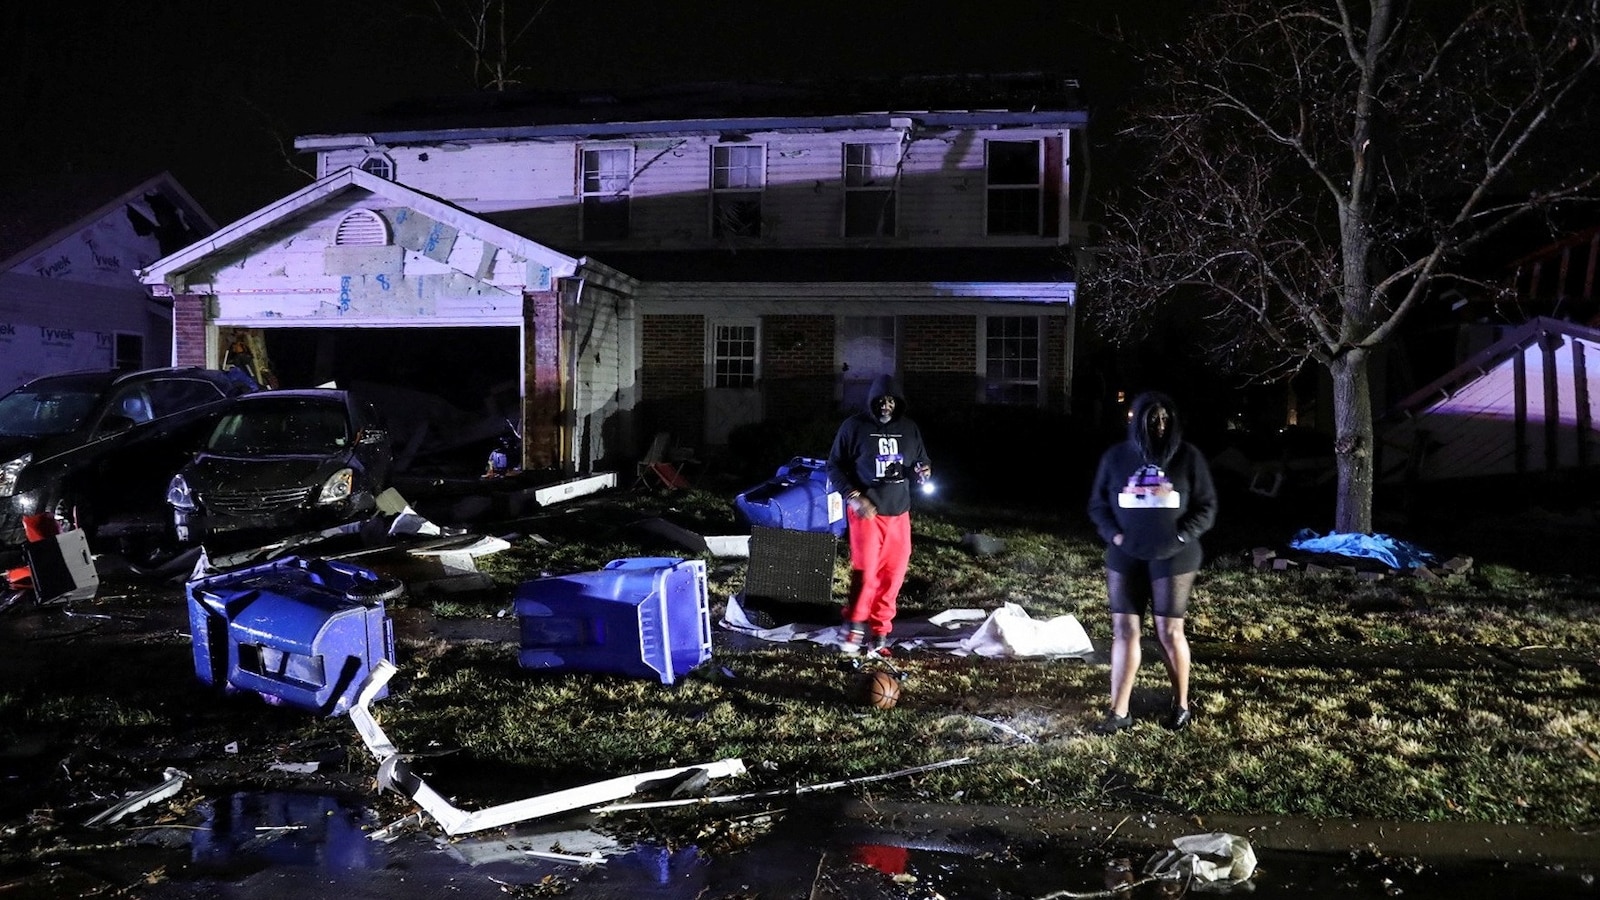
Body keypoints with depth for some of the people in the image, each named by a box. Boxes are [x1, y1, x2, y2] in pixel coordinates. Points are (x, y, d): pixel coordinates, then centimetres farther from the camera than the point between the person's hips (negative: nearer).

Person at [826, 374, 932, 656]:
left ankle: (879, 631, 18)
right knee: (866, 571, -12)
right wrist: (854, 497, -14)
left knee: (893, 574, 5)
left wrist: (922, 472, -7)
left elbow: (921, 461, 18)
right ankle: (855, 624, 9)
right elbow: (835, 466, -2)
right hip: (866, 511, -4)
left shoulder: (910, 428, 6)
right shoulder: (854, 426, -5)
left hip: (899, 512, 4)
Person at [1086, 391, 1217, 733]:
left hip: (1172, 558, -2)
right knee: (1124, 629, 2)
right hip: (1126, 557, 2)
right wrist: (1114, 535, -8)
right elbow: (1098, 504, 8)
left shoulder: (1188, 457, -2)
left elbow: (1207, 506, 2)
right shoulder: (1117, 457, 2)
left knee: (1170, 631, 3)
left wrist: (1180, 536, -11)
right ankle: (1119, 711, 7)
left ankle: (1181, 705, 22)